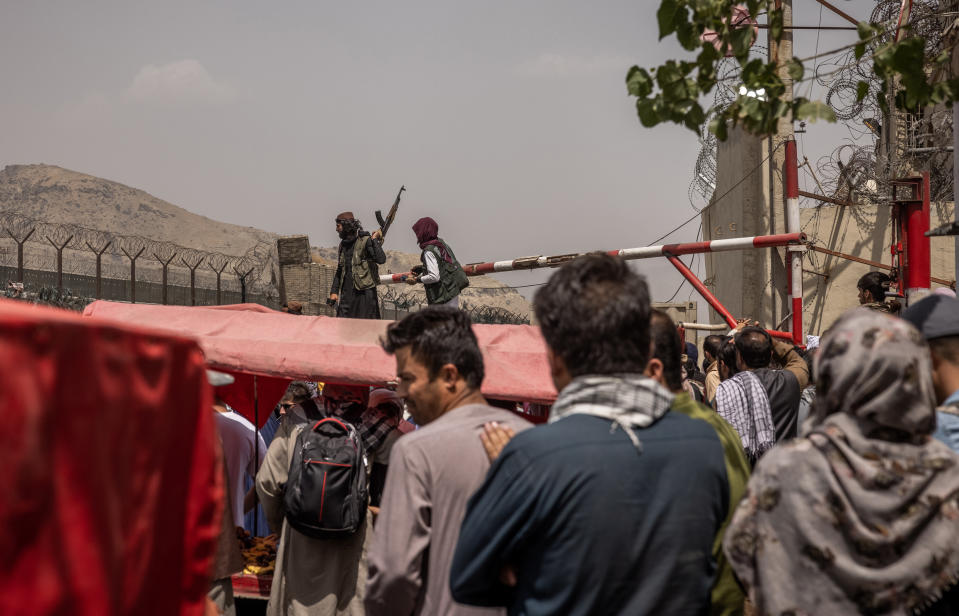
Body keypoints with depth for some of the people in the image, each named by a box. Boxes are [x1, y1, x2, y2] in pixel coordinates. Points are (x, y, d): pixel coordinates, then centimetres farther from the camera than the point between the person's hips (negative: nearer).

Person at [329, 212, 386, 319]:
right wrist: (334, 291, 16)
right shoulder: (343, 244, 14)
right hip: (346, 293, 6)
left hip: (365, 293, -6)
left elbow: (381, 259, -23)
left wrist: (374, 240, -19)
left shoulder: (366, 241, -8)